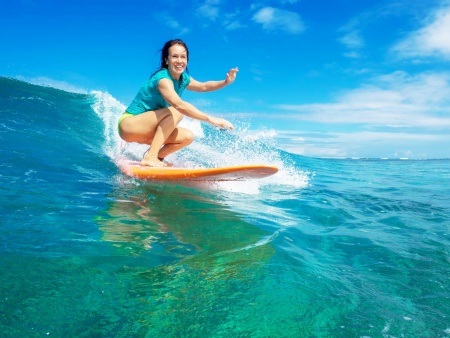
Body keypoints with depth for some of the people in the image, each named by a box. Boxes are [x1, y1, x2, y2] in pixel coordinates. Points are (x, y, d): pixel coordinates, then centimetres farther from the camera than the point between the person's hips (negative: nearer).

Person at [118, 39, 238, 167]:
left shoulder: (183, 79, 2)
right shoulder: (163, 78, -24)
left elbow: (204, 86, 15)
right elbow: (179, 104, -39)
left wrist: (225, 82, -4)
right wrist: (212, 120, -44)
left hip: (146, 130, 8)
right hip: (129, 124, -8)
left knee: (187, 137, -5)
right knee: (175, 112, -27)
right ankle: (150, 156, -28)